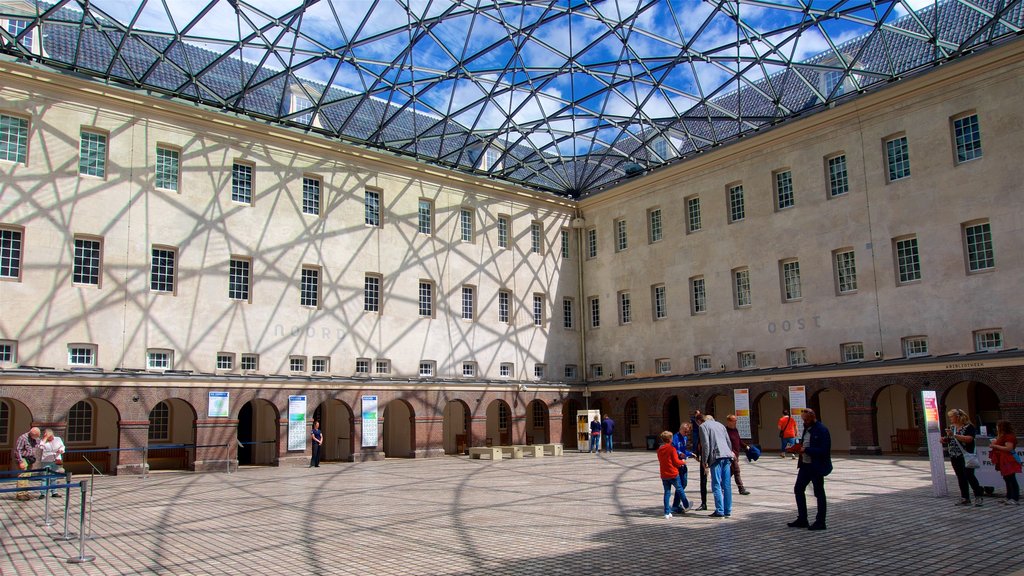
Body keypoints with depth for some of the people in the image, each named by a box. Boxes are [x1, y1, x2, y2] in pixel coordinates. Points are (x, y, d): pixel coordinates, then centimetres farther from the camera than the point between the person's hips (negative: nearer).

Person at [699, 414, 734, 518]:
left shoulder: (703, 426, 5)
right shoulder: (720, 425, 23)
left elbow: (705, 444, -5)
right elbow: (728, 441, 21)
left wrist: (705, 461, -3)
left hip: (716, 456, -6)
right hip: (727, 456, 6)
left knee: (716, 485, -3)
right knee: (726, 485, 8)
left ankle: (719, 511, -6)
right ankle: (728, 510, 11)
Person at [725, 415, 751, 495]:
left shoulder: (735, 430, 15)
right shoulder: (726, 431, -14)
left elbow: (739, 441, 25)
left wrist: (745, 447, 16)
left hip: (736, 454, 10)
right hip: (731, 454, -10)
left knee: (731, 471, 15)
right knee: (736, 471, -9)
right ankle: (741, 489, -7)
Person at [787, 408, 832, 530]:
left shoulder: (821, 430, -16)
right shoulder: (807, 428, 11)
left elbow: (824, 450, -23)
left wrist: (806, 450, -24)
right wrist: (797, 448, 1)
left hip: (817, 466, -9)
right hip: (805, 465, 9)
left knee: (819, 493, 3)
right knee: (798, 489, 10)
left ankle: (820, 522, 14)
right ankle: (802, 519, 20)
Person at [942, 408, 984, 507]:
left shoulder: (969, 427, -9)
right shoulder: (951, 427, 11)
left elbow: (969, 439, -23)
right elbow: (948, 440, 19)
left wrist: (954, 435, -27)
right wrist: (944, 439, -4)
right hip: (954, 457, 7)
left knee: (969, 476, -8)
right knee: (960, 477, 9)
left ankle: (978, 497, 5)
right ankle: (965, 498, 14)